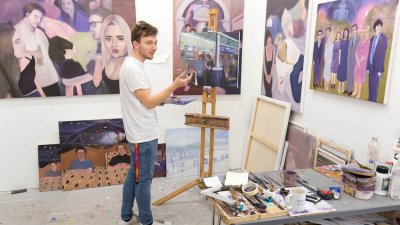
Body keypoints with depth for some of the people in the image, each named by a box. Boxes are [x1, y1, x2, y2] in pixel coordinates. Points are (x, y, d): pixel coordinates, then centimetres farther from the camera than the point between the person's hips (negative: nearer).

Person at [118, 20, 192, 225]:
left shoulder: (132, 65, 12)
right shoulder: (133, 68, -21)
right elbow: (149, 102, -22)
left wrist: (165, 99, 9)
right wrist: (175, 85, -24)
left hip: (140, 133, 10)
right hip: (143, 135, -10)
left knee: (134, 175, 19)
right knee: (143, 179, 4)